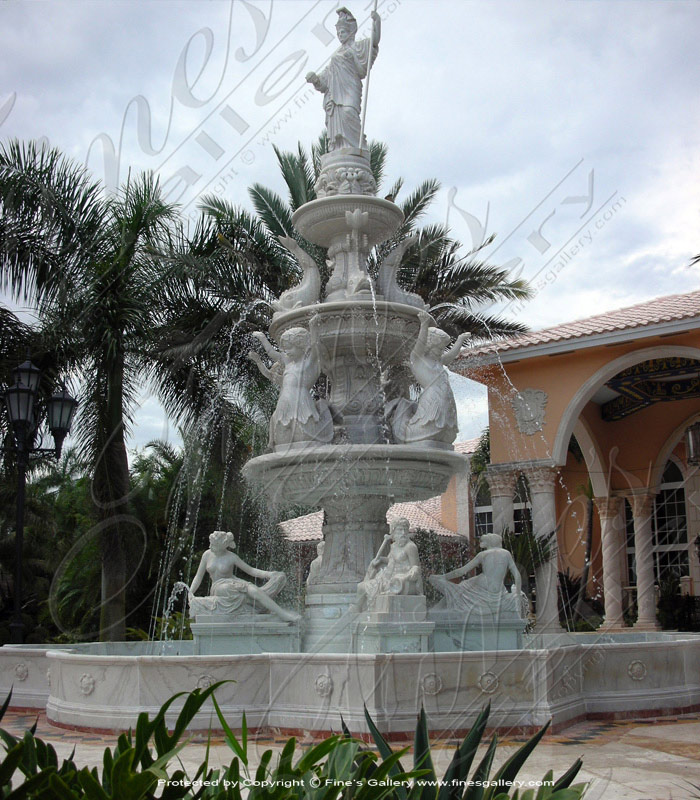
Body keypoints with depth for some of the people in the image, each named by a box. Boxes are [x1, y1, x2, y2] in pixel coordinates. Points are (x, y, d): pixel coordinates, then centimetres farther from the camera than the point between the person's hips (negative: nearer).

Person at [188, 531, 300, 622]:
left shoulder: (232, 557, -2)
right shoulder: (207, 555, 2)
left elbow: (251, 570, 1)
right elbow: (198, 577, 8)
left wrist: (268, 574, -13)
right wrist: (190, 593, -5)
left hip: (233, 583, 3)